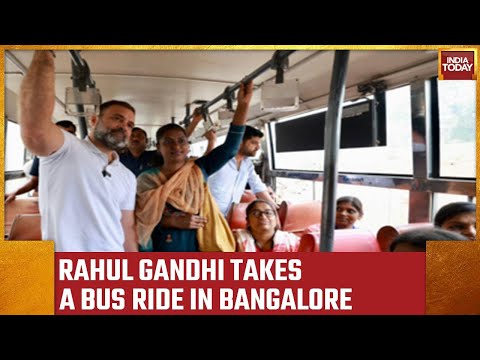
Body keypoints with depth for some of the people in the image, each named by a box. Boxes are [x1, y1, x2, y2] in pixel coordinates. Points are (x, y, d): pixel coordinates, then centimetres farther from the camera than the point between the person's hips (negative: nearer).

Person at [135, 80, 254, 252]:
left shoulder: (198, 170, 1)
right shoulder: (147, 179, -2)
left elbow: (230, 146, -7)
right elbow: (140, 218, -5)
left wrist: (243, 104, -16)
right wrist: (173, 221, -18)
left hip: (198, 248, 2)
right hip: (161, 251, -1)